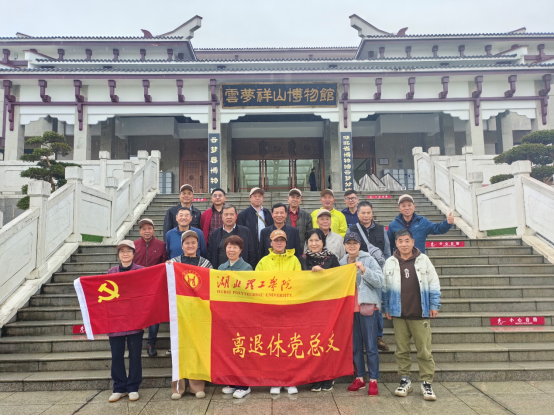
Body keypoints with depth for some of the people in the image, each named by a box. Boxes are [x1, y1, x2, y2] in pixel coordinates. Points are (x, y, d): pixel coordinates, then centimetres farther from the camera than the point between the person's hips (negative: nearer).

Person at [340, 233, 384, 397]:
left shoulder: (369, 260, -3)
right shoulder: (342, 263, 10)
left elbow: (380, 281, -10)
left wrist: (364, 270, -20)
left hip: (367, 307, -4)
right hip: (349, 308, 4)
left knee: (370, 346, 0)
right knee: (355, 346, 11)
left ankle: (373, 380, 9)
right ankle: (360, 378, 23)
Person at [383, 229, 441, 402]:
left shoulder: (423, 260, -1)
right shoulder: (390, 263, 4)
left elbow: (434, 283, 4)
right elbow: (385, 287, 10)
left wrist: (434, 305, 1)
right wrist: (387, 307, 9)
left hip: (420, 314, -2)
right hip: (399, 314, 2)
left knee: (425, 350, 2)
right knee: (402, 350, 10)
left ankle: (427, 383, 12)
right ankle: (405, 380, 22)